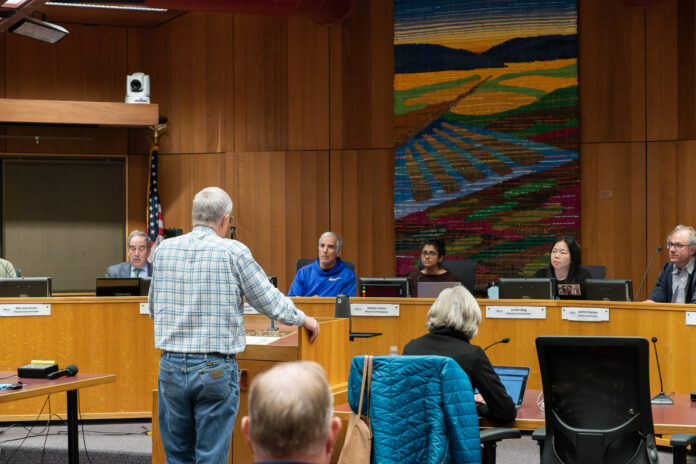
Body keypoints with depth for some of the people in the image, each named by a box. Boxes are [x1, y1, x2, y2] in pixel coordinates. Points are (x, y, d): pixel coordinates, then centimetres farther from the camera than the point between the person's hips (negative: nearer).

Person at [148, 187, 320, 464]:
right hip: (215, 369, -4)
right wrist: (304, 320, 17)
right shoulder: (233, 252, -8)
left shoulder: (164, 250, 4)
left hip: (171, 367, 4)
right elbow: (271, 303, -1)